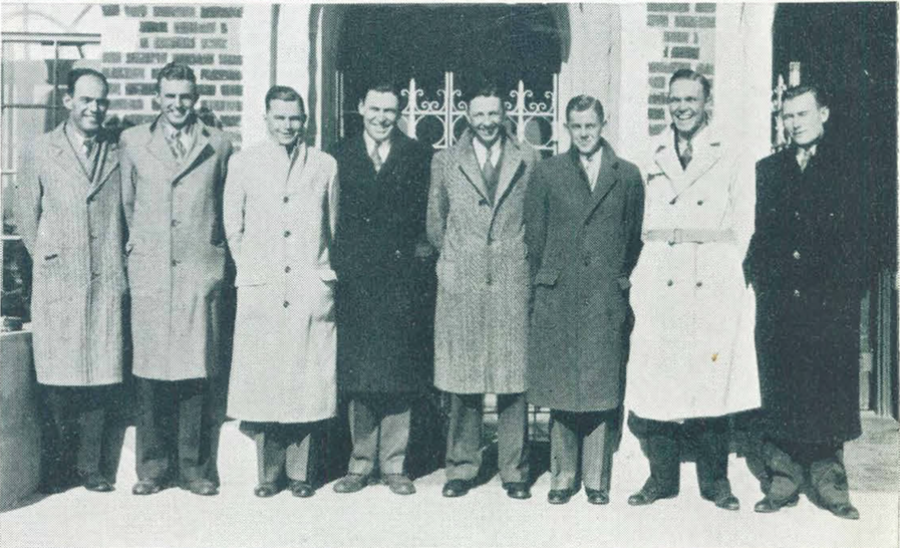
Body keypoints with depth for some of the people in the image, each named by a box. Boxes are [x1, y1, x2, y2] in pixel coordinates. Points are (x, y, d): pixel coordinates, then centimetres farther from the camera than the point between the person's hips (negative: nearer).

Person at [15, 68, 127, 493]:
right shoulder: (38, 153, 6)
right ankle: (59, 467, 18)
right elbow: (26, 216, 10)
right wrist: (48, 259, 7)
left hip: (107, 283, 1)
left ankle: (92, 467, 15)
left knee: (103, 379, 2)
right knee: (58, 379, 3)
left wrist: (116, 258, 8)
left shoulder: (119, 153, 7)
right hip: (57, 285, -1)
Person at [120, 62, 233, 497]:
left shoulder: (218, 145, 9)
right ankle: (152, 468, 15)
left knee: (198, 372, 0)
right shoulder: (132, 142, 12)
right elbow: (126, 202, 19)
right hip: (149, 270, 1)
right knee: (150, 372, 2)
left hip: (200, 270, -1)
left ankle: (194, 468, 12)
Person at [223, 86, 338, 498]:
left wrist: (321, 270, 9)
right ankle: (269, 473, 13)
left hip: (312, 290, 0)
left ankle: (301, 472, 12)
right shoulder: (243, 164, 10)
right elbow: (232, 227, 13)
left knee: (310, 383, -1)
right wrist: (250, 270, 7)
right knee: (261, 382, 0)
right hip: (260, 290, 0)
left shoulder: (325, 166, 10)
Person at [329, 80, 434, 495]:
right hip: (354, 279, 1)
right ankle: (361, 463, 17)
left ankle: (393, 464, 15)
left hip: (402, 278, -1)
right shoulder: (339, 156, 11)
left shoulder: (419, 156, 8)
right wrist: (336, 263, 0)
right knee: (357, 374, 4)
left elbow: (427, 216, 5)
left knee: (399, 375, 3)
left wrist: (417, 251, -6)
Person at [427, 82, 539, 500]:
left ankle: (514, 471, 14)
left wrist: (521, 258, 10)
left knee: (514, 378, 2)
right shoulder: (446, 162, 10)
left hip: (513, 282, 0)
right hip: (462, 282, 1)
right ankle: (461, 467, 16)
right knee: (462, 379, 3)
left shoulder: (527, 159, 7)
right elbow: (435, 222, 18)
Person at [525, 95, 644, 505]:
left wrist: (621, 280, 7)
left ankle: (597, 477, 15)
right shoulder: (547, 173, 8)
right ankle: (563, 475, 16)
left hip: (608, 297, 0)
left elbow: (635, 236, 11)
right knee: (560, 387, 4)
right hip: (558, 298, 0)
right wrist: (546, 281, 7)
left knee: (603, 387, 3)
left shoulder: (627, 175, 9)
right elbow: (535, 235, 10)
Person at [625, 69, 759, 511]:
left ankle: (714, 481, 15)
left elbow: (743, 230, 7)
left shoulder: (733, 161, 9)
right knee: (655, 386, -1)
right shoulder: (654, 163, 16)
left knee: (711, 384, -1)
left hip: (713, 291, -2)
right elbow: (647, 229, 15)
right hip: (660, 288, 2)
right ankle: (662, 478, 13)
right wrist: (642, 277, 6)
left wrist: (726, 274, -1)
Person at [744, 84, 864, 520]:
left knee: (830, 392, 2)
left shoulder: (850, 165, 6)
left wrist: (847, 287, -9)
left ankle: (829, 484, 15)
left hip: (831, 304, -2)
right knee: (778, 394, 4)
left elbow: (859, 234, 0)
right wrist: (759, 277, 1)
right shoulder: (768, 170, 14)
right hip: (777, 304, 2)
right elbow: (759, 234, 13)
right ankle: (782, 482, 14)